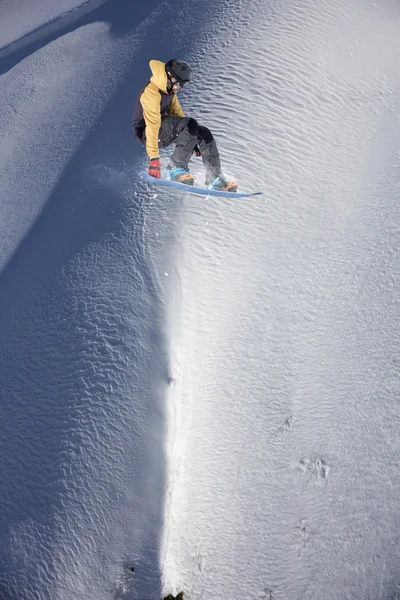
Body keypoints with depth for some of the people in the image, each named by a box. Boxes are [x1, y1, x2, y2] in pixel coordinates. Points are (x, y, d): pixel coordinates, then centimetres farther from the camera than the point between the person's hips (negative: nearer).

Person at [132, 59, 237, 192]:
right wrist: (154, 159, -36)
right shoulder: (152, 93, -24)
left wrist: (191, 141, 21)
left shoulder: (169, 90, 6)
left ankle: (214, 178, -6)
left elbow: (177, 113, 17)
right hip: (145, 133, -9)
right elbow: (152, 127, -31)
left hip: (164, 132, 9)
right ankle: (176, 168, -27)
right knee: (190, 124, -29)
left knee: (204, 134, -6)